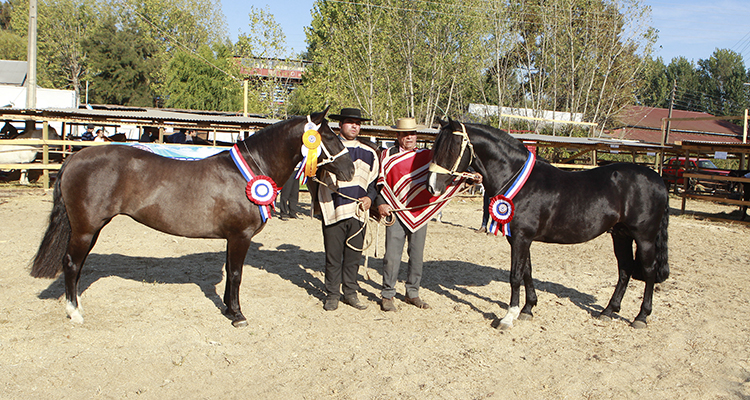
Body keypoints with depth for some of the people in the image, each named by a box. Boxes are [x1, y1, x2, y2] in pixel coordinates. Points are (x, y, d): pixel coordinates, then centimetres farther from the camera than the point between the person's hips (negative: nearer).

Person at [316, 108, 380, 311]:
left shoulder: (369, 154, 12)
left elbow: (374, 181, 18)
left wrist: (369, 197, 0)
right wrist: (318, 203, -8)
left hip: (358, 212, 2)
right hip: (333, 212, -2)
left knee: (353, 255, 8)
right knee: (333, 256, 3)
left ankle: (351, 292, 22)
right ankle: (332, 294, 15)